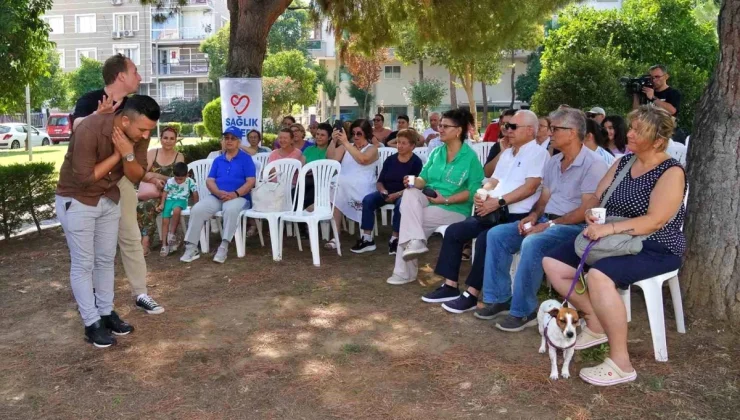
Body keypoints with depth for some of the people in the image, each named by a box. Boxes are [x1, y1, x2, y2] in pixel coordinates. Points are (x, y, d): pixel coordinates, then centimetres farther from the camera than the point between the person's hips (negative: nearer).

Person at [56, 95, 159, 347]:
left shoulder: (140, 135, -12)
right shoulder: (89, 130, -30)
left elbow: (136, 177, -8)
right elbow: (84, 178, -27)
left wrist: (128, 154, -27)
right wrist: (117, 155, -24)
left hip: (109, 200, 6)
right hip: (76, 201, -6)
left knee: (106, 259, 13)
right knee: (83, 264, 0)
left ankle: (106, 312, 26)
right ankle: (91, 323, 9)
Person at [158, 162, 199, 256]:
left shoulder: (190, 181, -6)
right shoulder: (170, 181, 1)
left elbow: (195, 194, 1)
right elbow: (165, 192, 10)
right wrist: (162, 204, 2)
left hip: (181, 200, -3)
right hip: (169, 200, 3)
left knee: (176, 211, -38)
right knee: (165, 221, -11)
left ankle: (172, 233, -19)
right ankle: (164, 245, -4)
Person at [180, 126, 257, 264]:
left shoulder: (246, 159, 6)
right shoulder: (218, 160, 19)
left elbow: (251, 181, -4)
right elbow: (209, 181, 9)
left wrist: (235, 194, -19)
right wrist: (219, 192, -13)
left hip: (239, 197, -4)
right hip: (216, 197, 4)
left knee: (231, 209, -39)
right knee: (197, 210, -23)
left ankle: (224, 247, -35)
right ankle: (191, 247, -21)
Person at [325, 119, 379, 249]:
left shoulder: (372, 149, 9)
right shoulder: (345, 147, 21)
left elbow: (362, 159, -14)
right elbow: (331, 159, 6)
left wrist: (346, 143, -18)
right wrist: (333, 141, -6)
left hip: (362, 187, -3)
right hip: (343, 185, 3)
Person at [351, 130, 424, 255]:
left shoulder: (416, 162, -4)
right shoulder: (390, 159, 10)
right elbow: (379, 181, 10)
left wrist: (397, 194, -25)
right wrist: (383, 190, -13)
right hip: (387, 193, 4)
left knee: (400, 204, -38)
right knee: (368, 200, -23)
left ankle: (395, 239, -23)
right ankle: (367, 239, -22)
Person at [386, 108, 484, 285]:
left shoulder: (470, 157, -7)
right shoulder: (436, 152, 12)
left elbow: (473, 190, -12)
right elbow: (424, 178, 9)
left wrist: (446, 200, -19)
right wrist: (415, 182, -15)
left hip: (454, 209, -5)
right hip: (428, 201, 6)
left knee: (408, 218, -25)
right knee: (410, 193, -28)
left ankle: (405, 272, -14)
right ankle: (414, 242, -28)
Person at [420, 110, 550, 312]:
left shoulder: (538, 153, -4)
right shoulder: (507, 153, 22)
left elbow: (530, 188, -16)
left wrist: (499, 201, -21)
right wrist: (481, 195, -2)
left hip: (516, 216, -8)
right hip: (493, 212, 9)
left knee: (485, 239, -31)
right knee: (453, 231, -4)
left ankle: (471, 294, -20)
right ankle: (450, 286, 1)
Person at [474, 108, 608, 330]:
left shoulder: (593, 164, -13)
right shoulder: (553, 162, 13)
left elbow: (587, 210, -20)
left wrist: (549, 225, -21)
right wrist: (533, 216, -4)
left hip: (575, 226, -8)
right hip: (547, 221, 9)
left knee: (532, 244, -35)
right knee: (496, 235, -7)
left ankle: (524, 311, -20)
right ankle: (499, 298, -1)